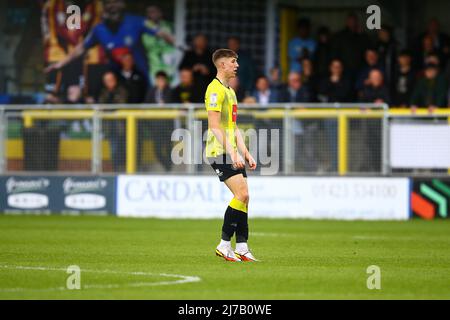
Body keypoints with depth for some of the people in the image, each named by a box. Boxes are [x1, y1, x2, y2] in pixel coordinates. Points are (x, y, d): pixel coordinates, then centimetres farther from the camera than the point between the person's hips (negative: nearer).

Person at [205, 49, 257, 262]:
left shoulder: (230, 91, 21)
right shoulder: (215, 89, -10)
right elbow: (215, 127, -17)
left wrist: (245, 154, 17)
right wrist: (231, 154, -20)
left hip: (233, 153, 10)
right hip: (220, 152, -10)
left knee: (243, 197, 4)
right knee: (241, 195, -16)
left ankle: (241, 248, 5)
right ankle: (224, 245, -10)